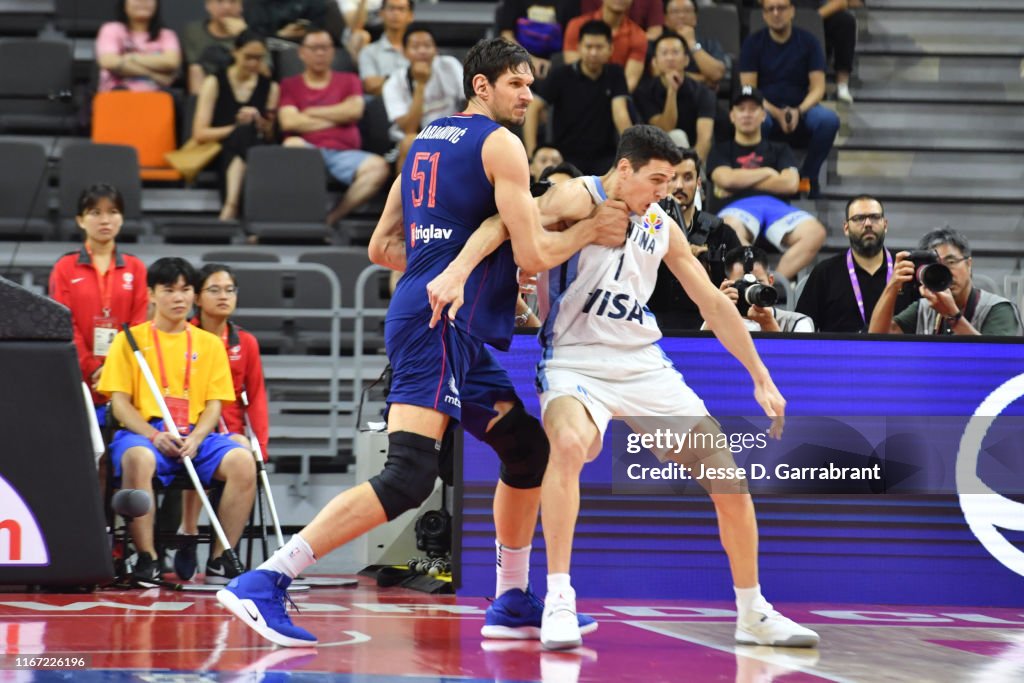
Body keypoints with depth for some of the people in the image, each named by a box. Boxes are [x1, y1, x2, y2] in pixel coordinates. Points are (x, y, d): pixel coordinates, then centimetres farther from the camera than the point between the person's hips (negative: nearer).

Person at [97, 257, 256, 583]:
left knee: (243, 462, -27)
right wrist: (154, 435, -16)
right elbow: (119, 402, 2)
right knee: (138, 458, -39)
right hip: (144, 433, -3)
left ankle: (221, 559, -19)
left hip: (196, 436, 3)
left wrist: (194, 439, -11)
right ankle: (147, 559, -30)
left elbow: (214, 404, 10)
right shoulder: (130, 339, 11)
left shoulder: (210, 344, 17)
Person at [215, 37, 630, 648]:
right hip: (442, 324, -10)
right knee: (409, 478, -18)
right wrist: (590, 230, 4)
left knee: (529, 448, 19)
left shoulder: (426, 140, 20)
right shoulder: (500, 144, -5)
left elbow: (382, 247, 23)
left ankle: (513, 604, 25)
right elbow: (534, 255, -10)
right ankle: (264, 583, -23)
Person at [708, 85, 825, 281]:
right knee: (728, 230, -44)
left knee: (815, 232, -34)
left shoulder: (779, 149, 28)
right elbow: (726, 179, 2)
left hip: (776, 206, 2)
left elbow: (790, 183, 8)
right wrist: (767, 172, 11)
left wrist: (742, 181, 6)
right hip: (739, 205, -2)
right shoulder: (722, 150, 25)